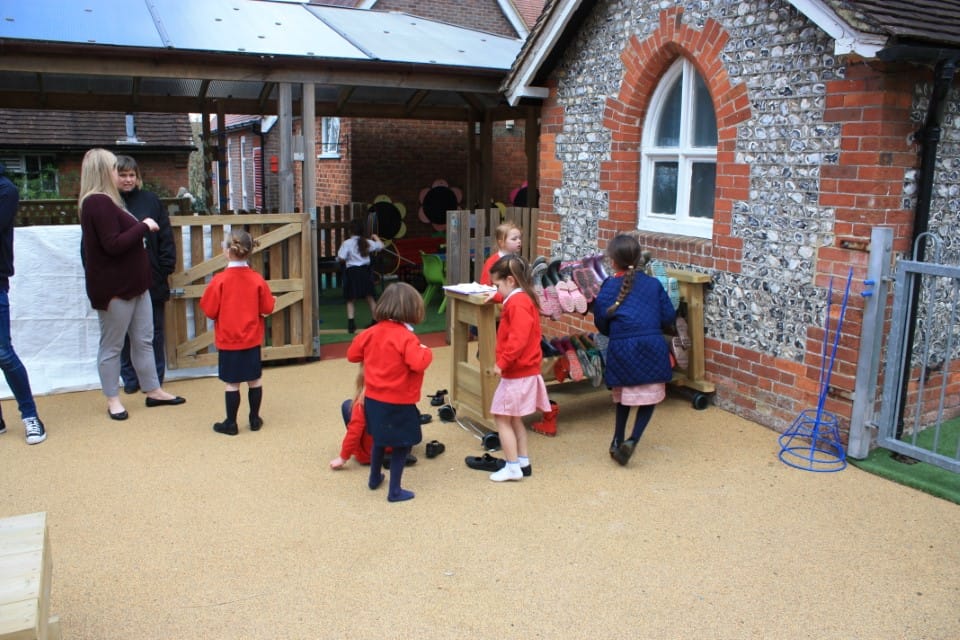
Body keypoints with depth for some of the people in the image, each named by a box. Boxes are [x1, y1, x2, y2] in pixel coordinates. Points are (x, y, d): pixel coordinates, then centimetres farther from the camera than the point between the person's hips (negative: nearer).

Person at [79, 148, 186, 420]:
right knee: (112, 345, 3)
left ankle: (153, 391, 22)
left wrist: (140, 229, 6)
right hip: (114, 288, -10)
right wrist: (144, 226, -16)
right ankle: (112, 399, 15)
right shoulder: (98, 203, -18)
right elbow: (113, 245, -24)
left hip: (134, 285, 10)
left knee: (144, 340, 13)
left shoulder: (103, 201, 16)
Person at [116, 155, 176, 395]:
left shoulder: (151, 201, 2)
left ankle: (155, 379, 22)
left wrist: (165, 268, -4)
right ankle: (130, 379, 21)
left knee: (154, 330, 9)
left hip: (152, 279, 1)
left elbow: (166, 238, 2)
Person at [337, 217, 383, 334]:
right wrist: (375, 237, 34)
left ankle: (351, 324, -10)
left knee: (350, 300, 3)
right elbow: (380, 246, 17)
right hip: (365, 270, 3)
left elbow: (341, 258, -16)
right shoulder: (367, 242, 2)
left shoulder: (347, 243, -11)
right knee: (370, 297, 14)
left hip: (352, 272, -3)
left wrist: (347, 259, 7)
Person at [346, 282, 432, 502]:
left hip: (373, 398, 7)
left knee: (379, 439, 27)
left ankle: (374, 478, 43)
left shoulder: (372, 332, 0)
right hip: (398, 402, -7)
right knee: (402, 445, 7)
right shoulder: (406, 337, -20)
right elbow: (418, 364, -31)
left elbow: (352, 354, 10)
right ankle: (395, 491, 13)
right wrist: (426, 351, -12)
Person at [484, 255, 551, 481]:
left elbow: (518, 339, -29)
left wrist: (502, 362, -25)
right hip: (523, 371, 10)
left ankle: (513, 467, 2)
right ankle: (523, 462, 24)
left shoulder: (517, 303, -20)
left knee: (502, 418, -3)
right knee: (513, 418, 17)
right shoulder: (522, 298, 11)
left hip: (517, 373, -10)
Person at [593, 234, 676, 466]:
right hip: (652, 346, 0)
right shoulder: (653, 284, 3)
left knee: (624, 395, 19)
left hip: (622, 348, 0)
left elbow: (601, 323, 0)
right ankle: (632, 440, -5)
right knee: (649, 396, 10)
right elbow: (669, 318, 4)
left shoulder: (608, 287, -1)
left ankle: (618, 441, 25)